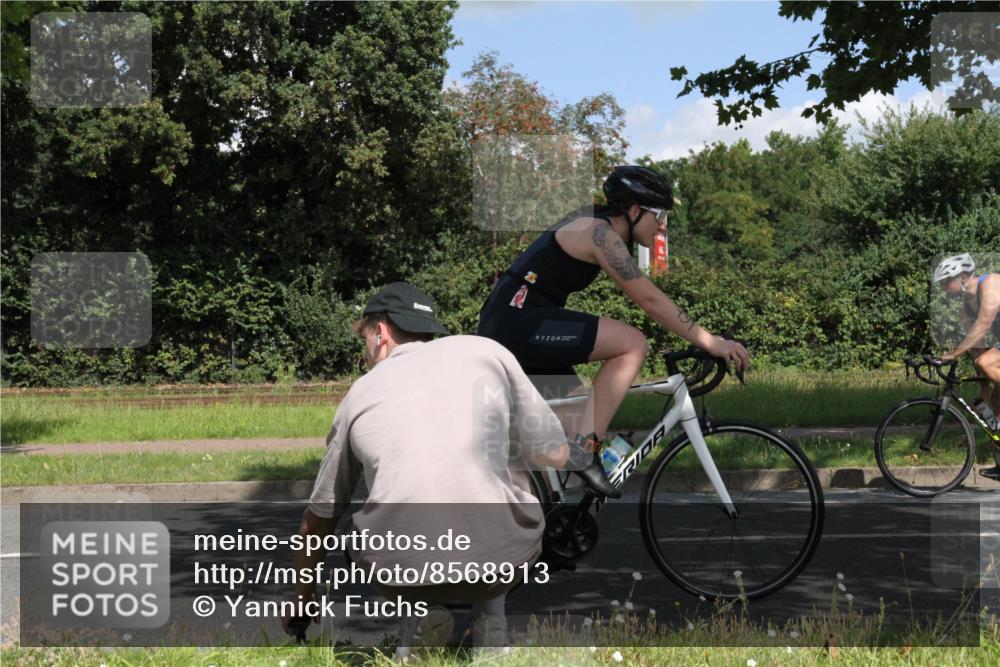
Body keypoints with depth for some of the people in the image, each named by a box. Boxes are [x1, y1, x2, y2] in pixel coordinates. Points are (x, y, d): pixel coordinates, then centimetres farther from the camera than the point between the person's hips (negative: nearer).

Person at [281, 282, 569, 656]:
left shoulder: (361, 392, 18)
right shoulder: (487, 352, 13)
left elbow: (318, 520, 28)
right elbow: (556, 455, 16)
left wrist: (302, 598, 44)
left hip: (401, 570, 1)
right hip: (503, 562, -1)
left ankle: (416, 619, 11)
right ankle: (489, 627, 18)